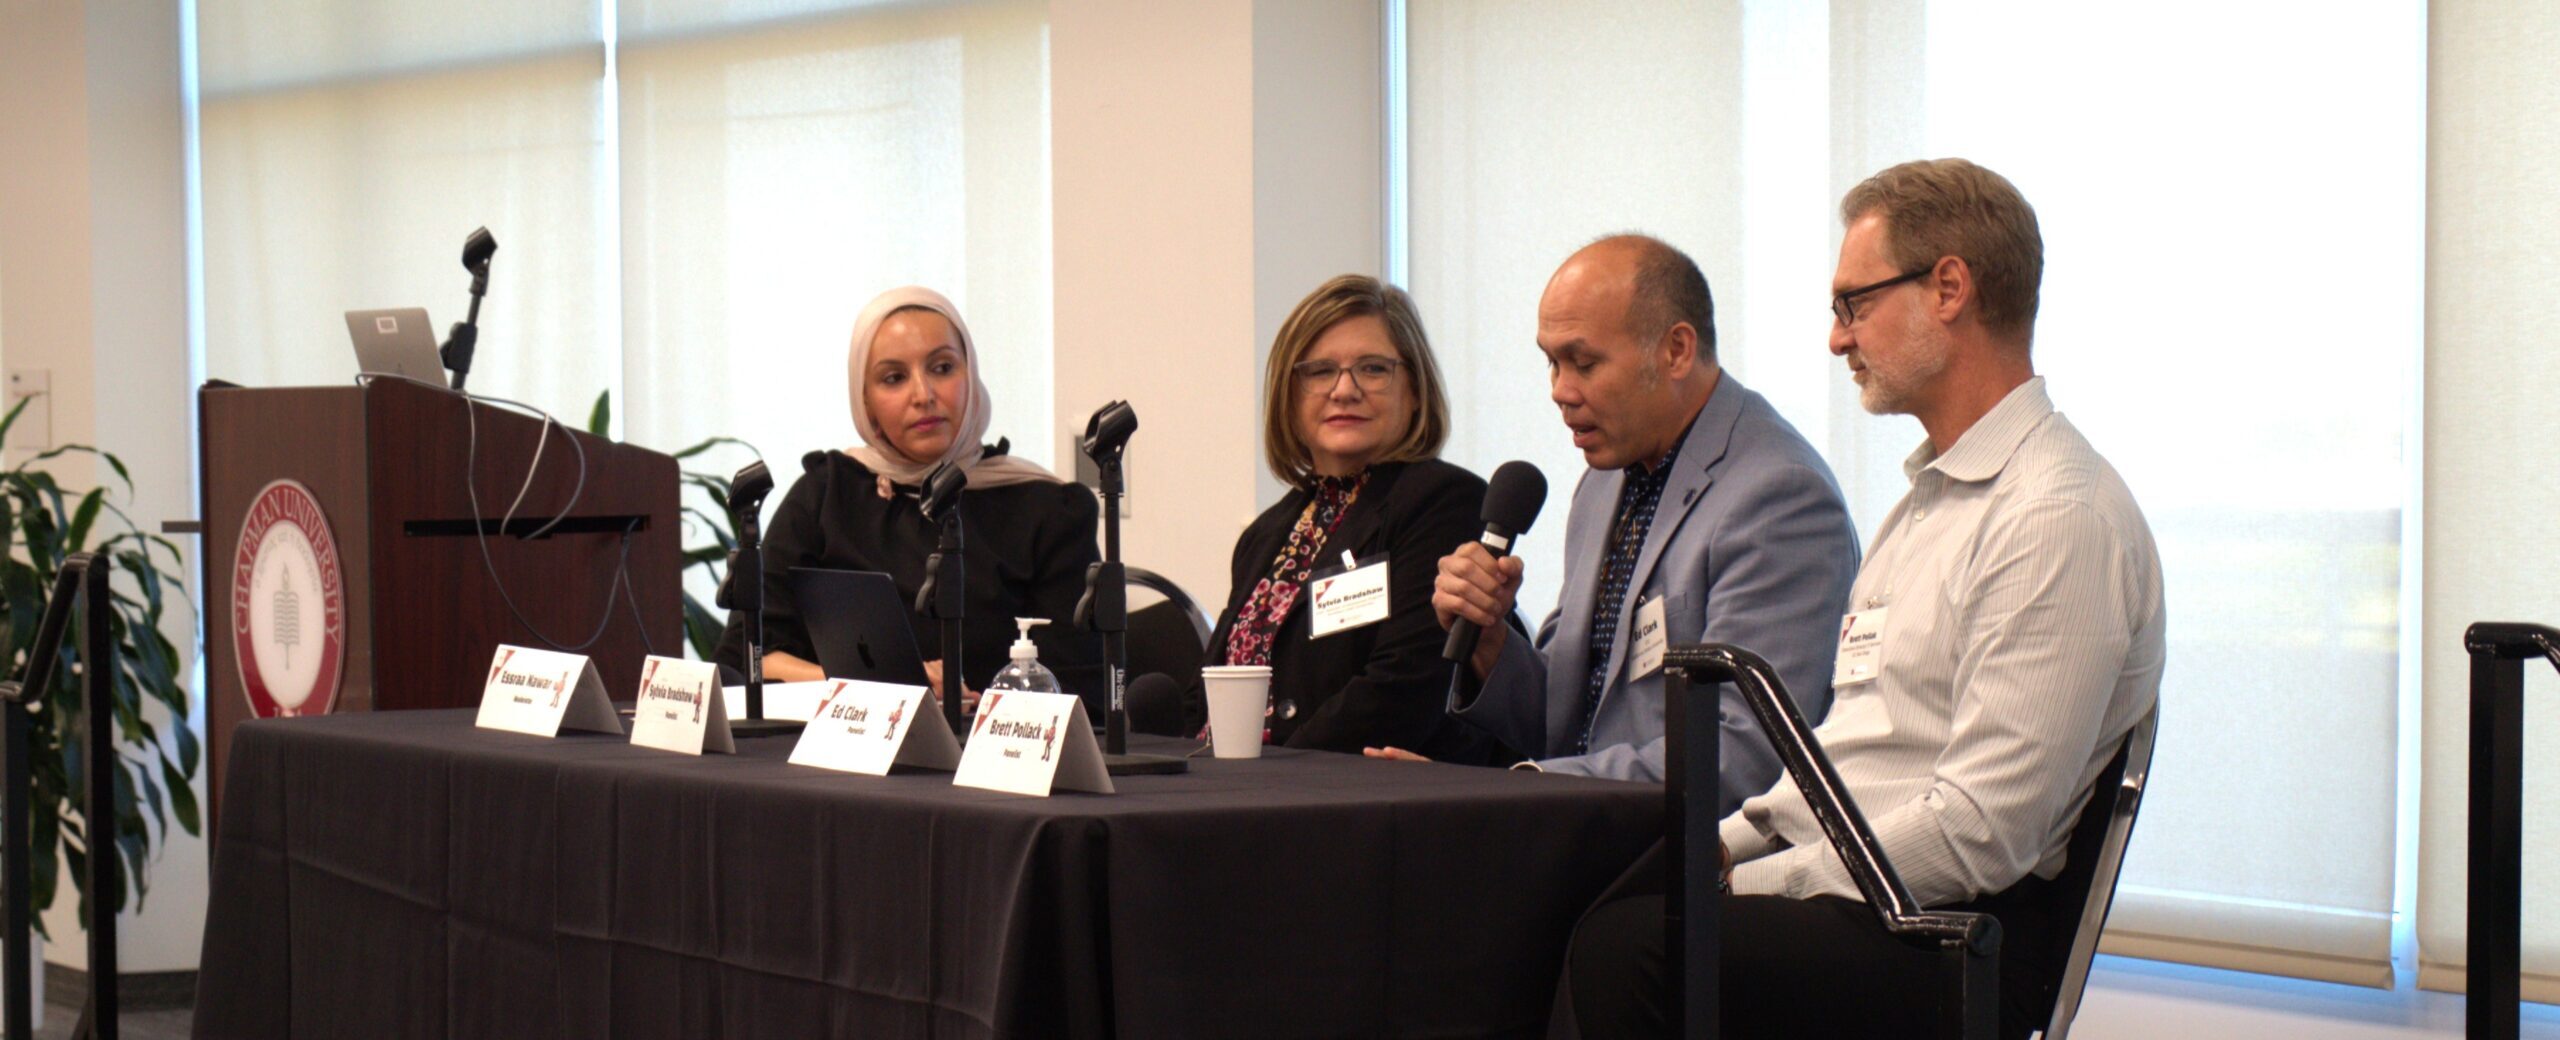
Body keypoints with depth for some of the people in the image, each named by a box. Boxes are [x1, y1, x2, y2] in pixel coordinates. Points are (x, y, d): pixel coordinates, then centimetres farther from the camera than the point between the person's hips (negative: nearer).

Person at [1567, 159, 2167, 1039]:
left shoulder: (2063, 519, -13)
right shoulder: (1931, 497, 22)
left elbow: (1980, 833, -19)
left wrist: (1752, 884, -15)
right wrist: (1721, 848, 7)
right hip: (1853, 887, 10)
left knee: (1626, 944, -30)